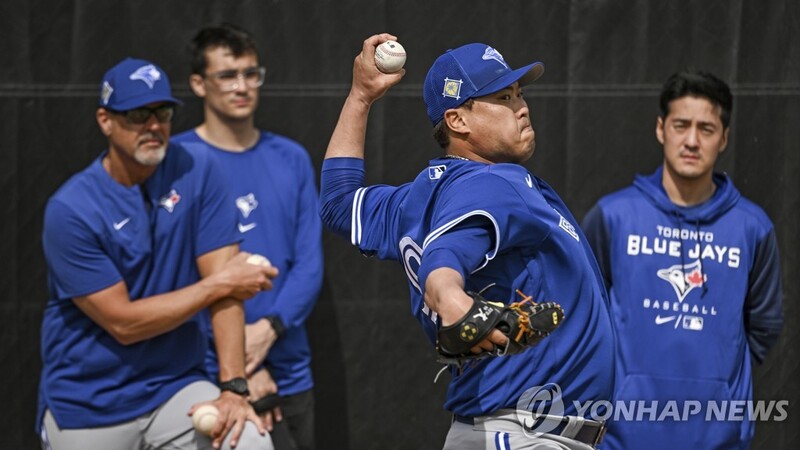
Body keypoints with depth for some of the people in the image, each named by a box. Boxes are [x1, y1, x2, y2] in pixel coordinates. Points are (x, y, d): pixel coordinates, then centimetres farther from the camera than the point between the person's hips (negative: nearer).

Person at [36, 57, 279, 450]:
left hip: (176, 386, 2)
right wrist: (219, 284, -12)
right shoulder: (69, 210, -13)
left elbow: (226, 284, -11)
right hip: (89, 408, -2)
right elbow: (123, 322, -14)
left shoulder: (196, 175, -3)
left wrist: (233, 387, -21)